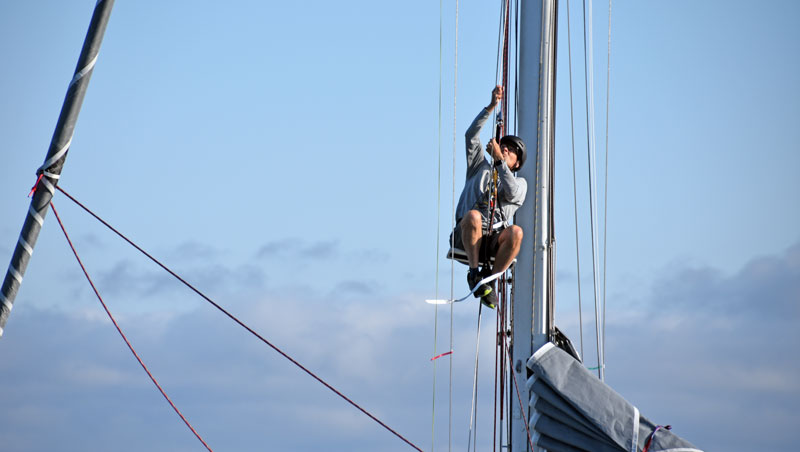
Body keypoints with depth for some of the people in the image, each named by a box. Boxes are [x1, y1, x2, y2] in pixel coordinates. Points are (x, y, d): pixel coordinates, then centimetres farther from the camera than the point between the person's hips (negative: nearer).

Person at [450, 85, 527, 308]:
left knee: (516, 232, -34)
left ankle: (490, 279, -20)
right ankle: (474, 273, -26)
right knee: (473, 215, -36)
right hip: (465, 236, 0)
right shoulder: (480, 168, 25)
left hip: (494, 240, 0)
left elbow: (512, 194, -6)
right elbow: (471, 135, 11)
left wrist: (499, 159, -8)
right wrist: (492, 105, 3)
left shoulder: (519, 183, 21)